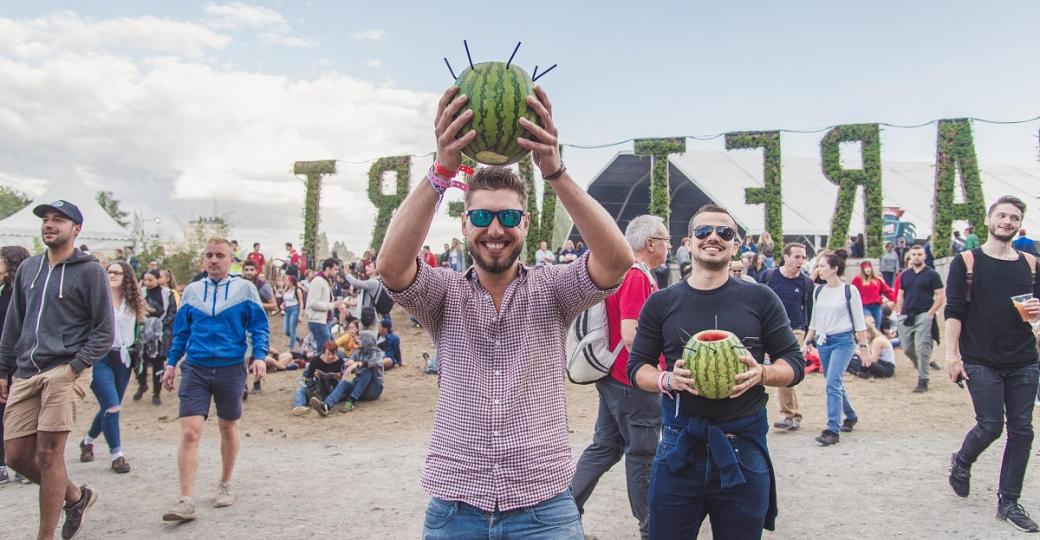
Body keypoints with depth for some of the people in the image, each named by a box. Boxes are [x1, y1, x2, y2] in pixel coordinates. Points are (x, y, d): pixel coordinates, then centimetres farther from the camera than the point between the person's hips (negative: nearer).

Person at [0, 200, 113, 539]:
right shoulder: (27, 268, 15)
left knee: (48, 454, -6)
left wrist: (74, 366, -14)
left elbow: (104, 333, -4)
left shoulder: (90, 271, -2)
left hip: (65, 372, -6)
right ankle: (76, 496, 29)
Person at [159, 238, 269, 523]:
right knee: (190, 432, -10)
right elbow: (181, 331, 16)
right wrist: (171, 363, 12)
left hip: (230, 368, -1)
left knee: (228, 427, 13)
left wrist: (260, 355, -13)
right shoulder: (191, 291, 9)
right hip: (195, 368, 1)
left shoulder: (245, 289, 1)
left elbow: (259, 326, 0)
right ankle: (186, 501, -7)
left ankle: (225, 485, 32)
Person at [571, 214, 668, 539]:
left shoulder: (625, 273, 10)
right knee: (642, 453, 6)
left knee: (605, 445, 15)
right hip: (633, 382, -9)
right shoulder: (637, 277, -20)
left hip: (613, 378, 9)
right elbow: (630, 334, -27)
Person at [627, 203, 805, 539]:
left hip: (744, 447, 0)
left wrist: (762, 373, -16)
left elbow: (794, 362, 6)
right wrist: (668, 380, -14)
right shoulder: (661, 303, 5)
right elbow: (637, 366, 7)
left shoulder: (760, 299, 3)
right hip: (680, 446, 0)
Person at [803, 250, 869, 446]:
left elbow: (859, 321, -3)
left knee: (833, 383, -16)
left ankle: (832, 430, -15)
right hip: (823, 342, 6)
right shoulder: (818, 291, 8)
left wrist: (864, 346, -6)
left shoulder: (849, 290, -6)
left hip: (843, 341, -6)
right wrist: (807, 342, 14)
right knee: (835, 384, 14)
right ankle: (851, 416, 37)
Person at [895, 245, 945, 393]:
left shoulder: (932, 274, -1)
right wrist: (899, 313, 9)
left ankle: (922, 380, -1)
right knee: (907, 349, 6)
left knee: (922, 348, -9)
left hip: (923, 315, -5)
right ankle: (925, 364, 32)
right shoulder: (905, 275, 13)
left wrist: (931, 313, -12)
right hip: (906, 316, 5)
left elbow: (940, 296, -3)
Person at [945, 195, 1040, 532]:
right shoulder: (966, 262, -1)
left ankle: (1008, 501, 17)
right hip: (981, 361, -4)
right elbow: (954, 312, -6)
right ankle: (961, 462, 24)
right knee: (990, 426, -8)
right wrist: (952, 353, -13)